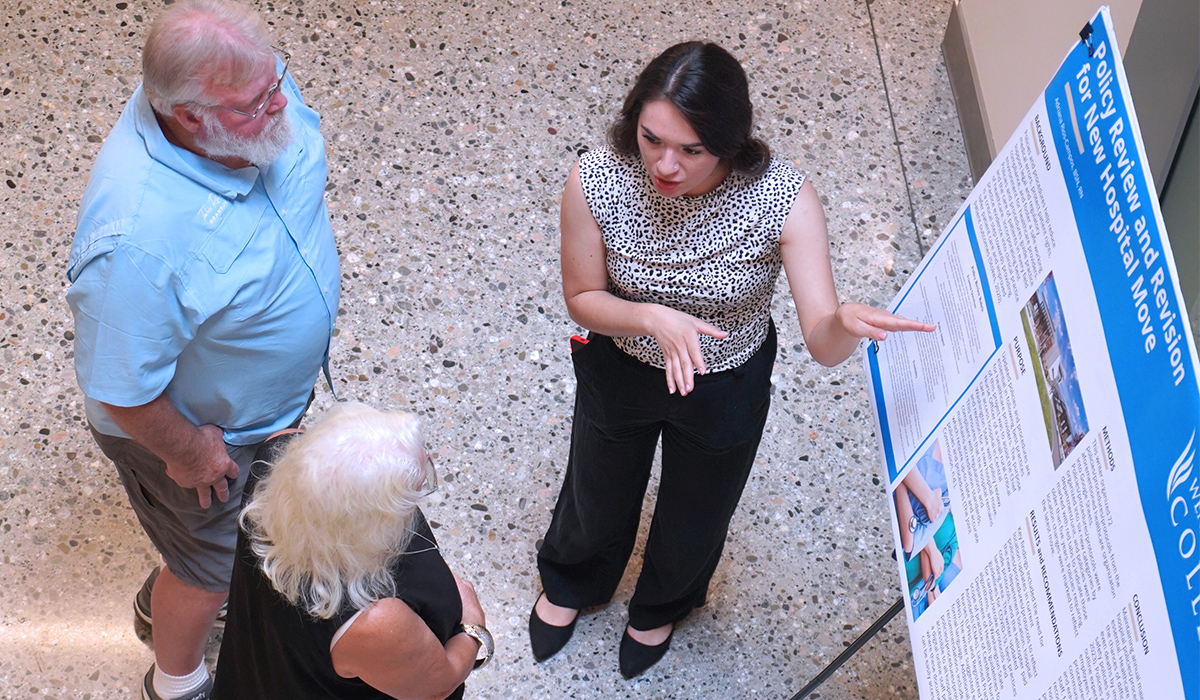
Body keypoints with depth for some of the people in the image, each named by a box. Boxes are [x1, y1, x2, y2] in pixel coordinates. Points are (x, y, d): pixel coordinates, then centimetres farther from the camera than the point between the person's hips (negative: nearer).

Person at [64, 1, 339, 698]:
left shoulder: (258, 99, -24)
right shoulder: (139, 237, -47)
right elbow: (122, 392, -32)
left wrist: (316, 269, 8)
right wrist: (187, 453, -15)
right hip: (196, 428, -7)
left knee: (253, 515, 35)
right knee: (210, 570, 21)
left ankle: (167, 595, 67)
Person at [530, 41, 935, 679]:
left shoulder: (784, 200, -35)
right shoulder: (595, 182, -31)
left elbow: (822, 344, -35)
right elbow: (582, 297, -16)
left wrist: (846, 323, -60)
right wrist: (653, 319, -37)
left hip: (728, 386, 0)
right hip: (620, 370, 1)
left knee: (695, 516, 28)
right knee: (597, 499, 29)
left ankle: (660, 607, 66)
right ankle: (568, 584, 67)